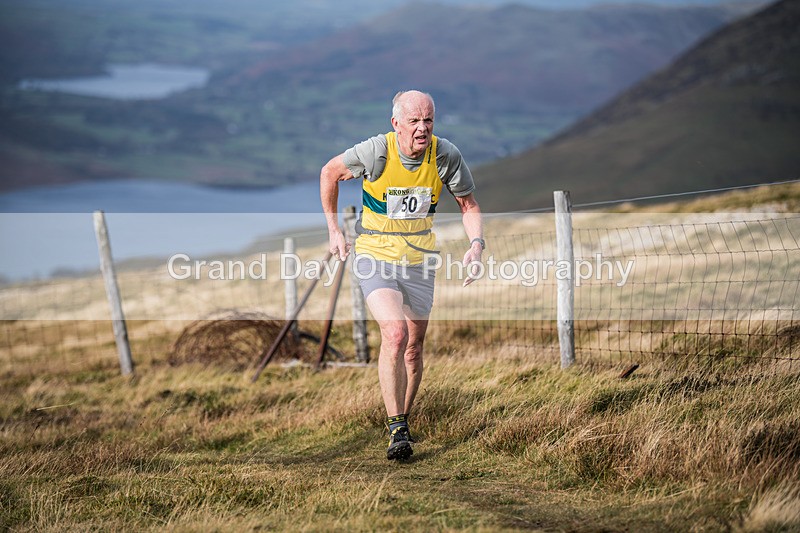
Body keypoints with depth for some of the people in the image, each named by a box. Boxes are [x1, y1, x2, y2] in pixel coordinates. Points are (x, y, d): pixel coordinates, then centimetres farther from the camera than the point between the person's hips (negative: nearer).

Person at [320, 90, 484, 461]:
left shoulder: (446, 155, -12)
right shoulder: (375, 152, -19)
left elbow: (468, 205, 3)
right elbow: (330, 173, 0)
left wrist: (476, 244, -15)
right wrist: (334, 230, 4)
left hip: (419, 262, 3)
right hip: (374, 256, -3)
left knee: (413, 348, 9)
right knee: (395, 334, -23)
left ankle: (402, 420, 32)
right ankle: (397, 430, -17)